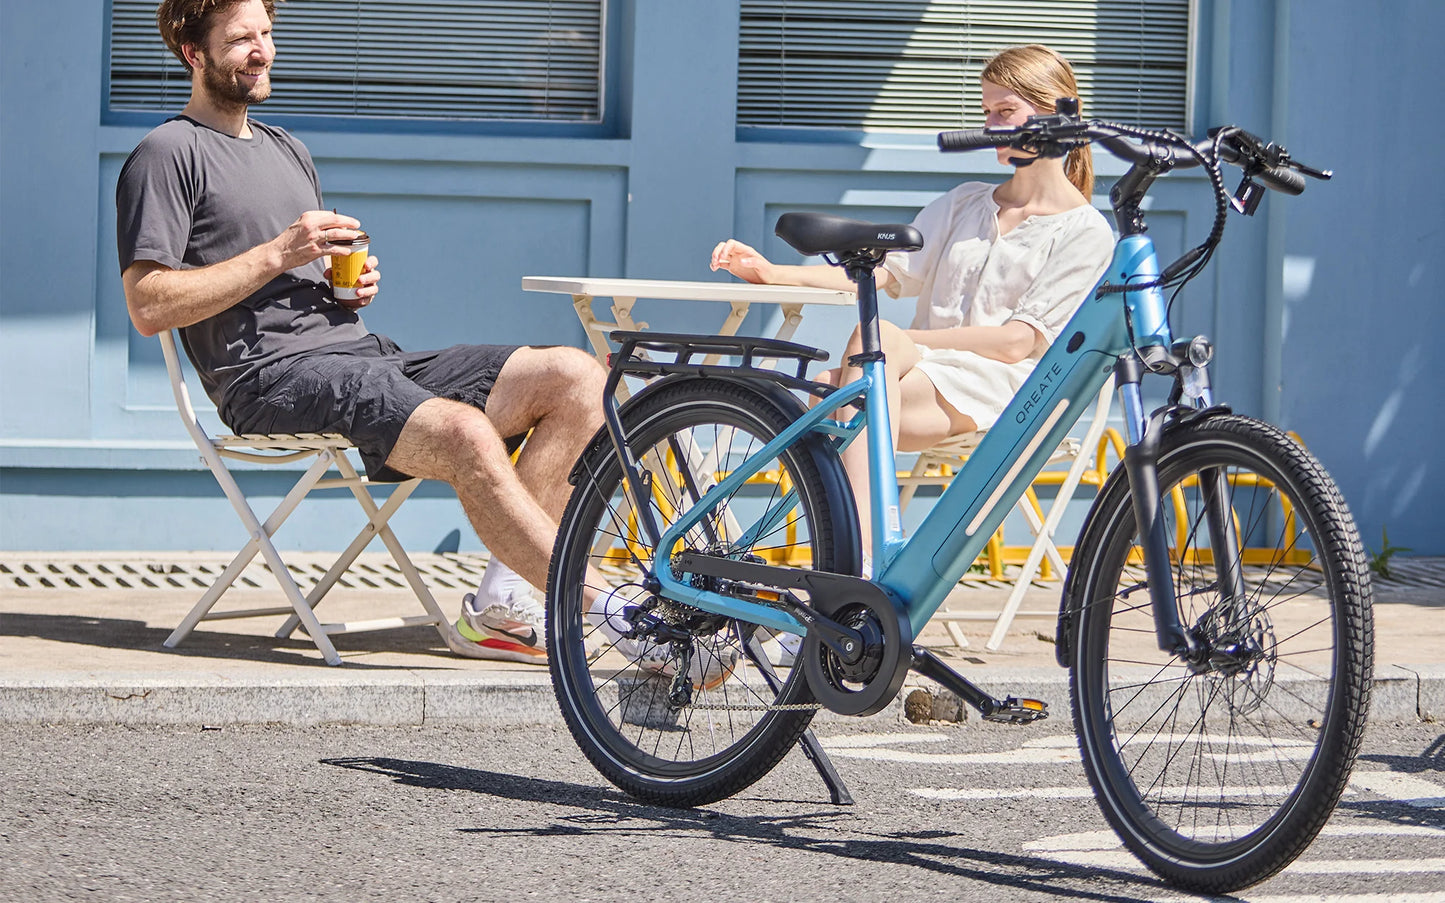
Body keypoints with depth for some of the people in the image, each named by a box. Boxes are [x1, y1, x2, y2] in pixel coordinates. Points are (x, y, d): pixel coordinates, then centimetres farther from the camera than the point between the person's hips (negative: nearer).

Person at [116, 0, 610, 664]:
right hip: (275, 374, -9)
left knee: (577, 378, -9)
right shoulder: (169, 155, 2)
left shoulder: (288, 151, 29)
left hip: (366, 355, 9)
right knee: (466, 434, -34)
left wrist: (358, 282, 9)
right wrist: (278, 255, -11)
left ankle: (502, 600, -16)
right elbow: (149, 307, -9)